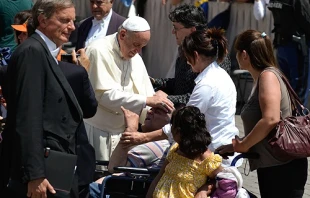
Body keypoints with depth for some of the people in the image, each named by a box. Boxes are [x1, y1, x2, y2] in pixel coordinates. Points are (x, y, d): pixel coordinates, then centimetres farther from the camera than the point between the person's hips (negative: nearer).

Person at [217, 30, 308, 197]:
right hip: (269, 165, 10)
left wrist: (242, 145, -15)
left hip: (283, 167, -10)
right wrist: (239, 144, 0)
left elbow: (271, 120, -25)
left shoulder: (268, 75, -13)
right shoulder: (260, 79, 14)